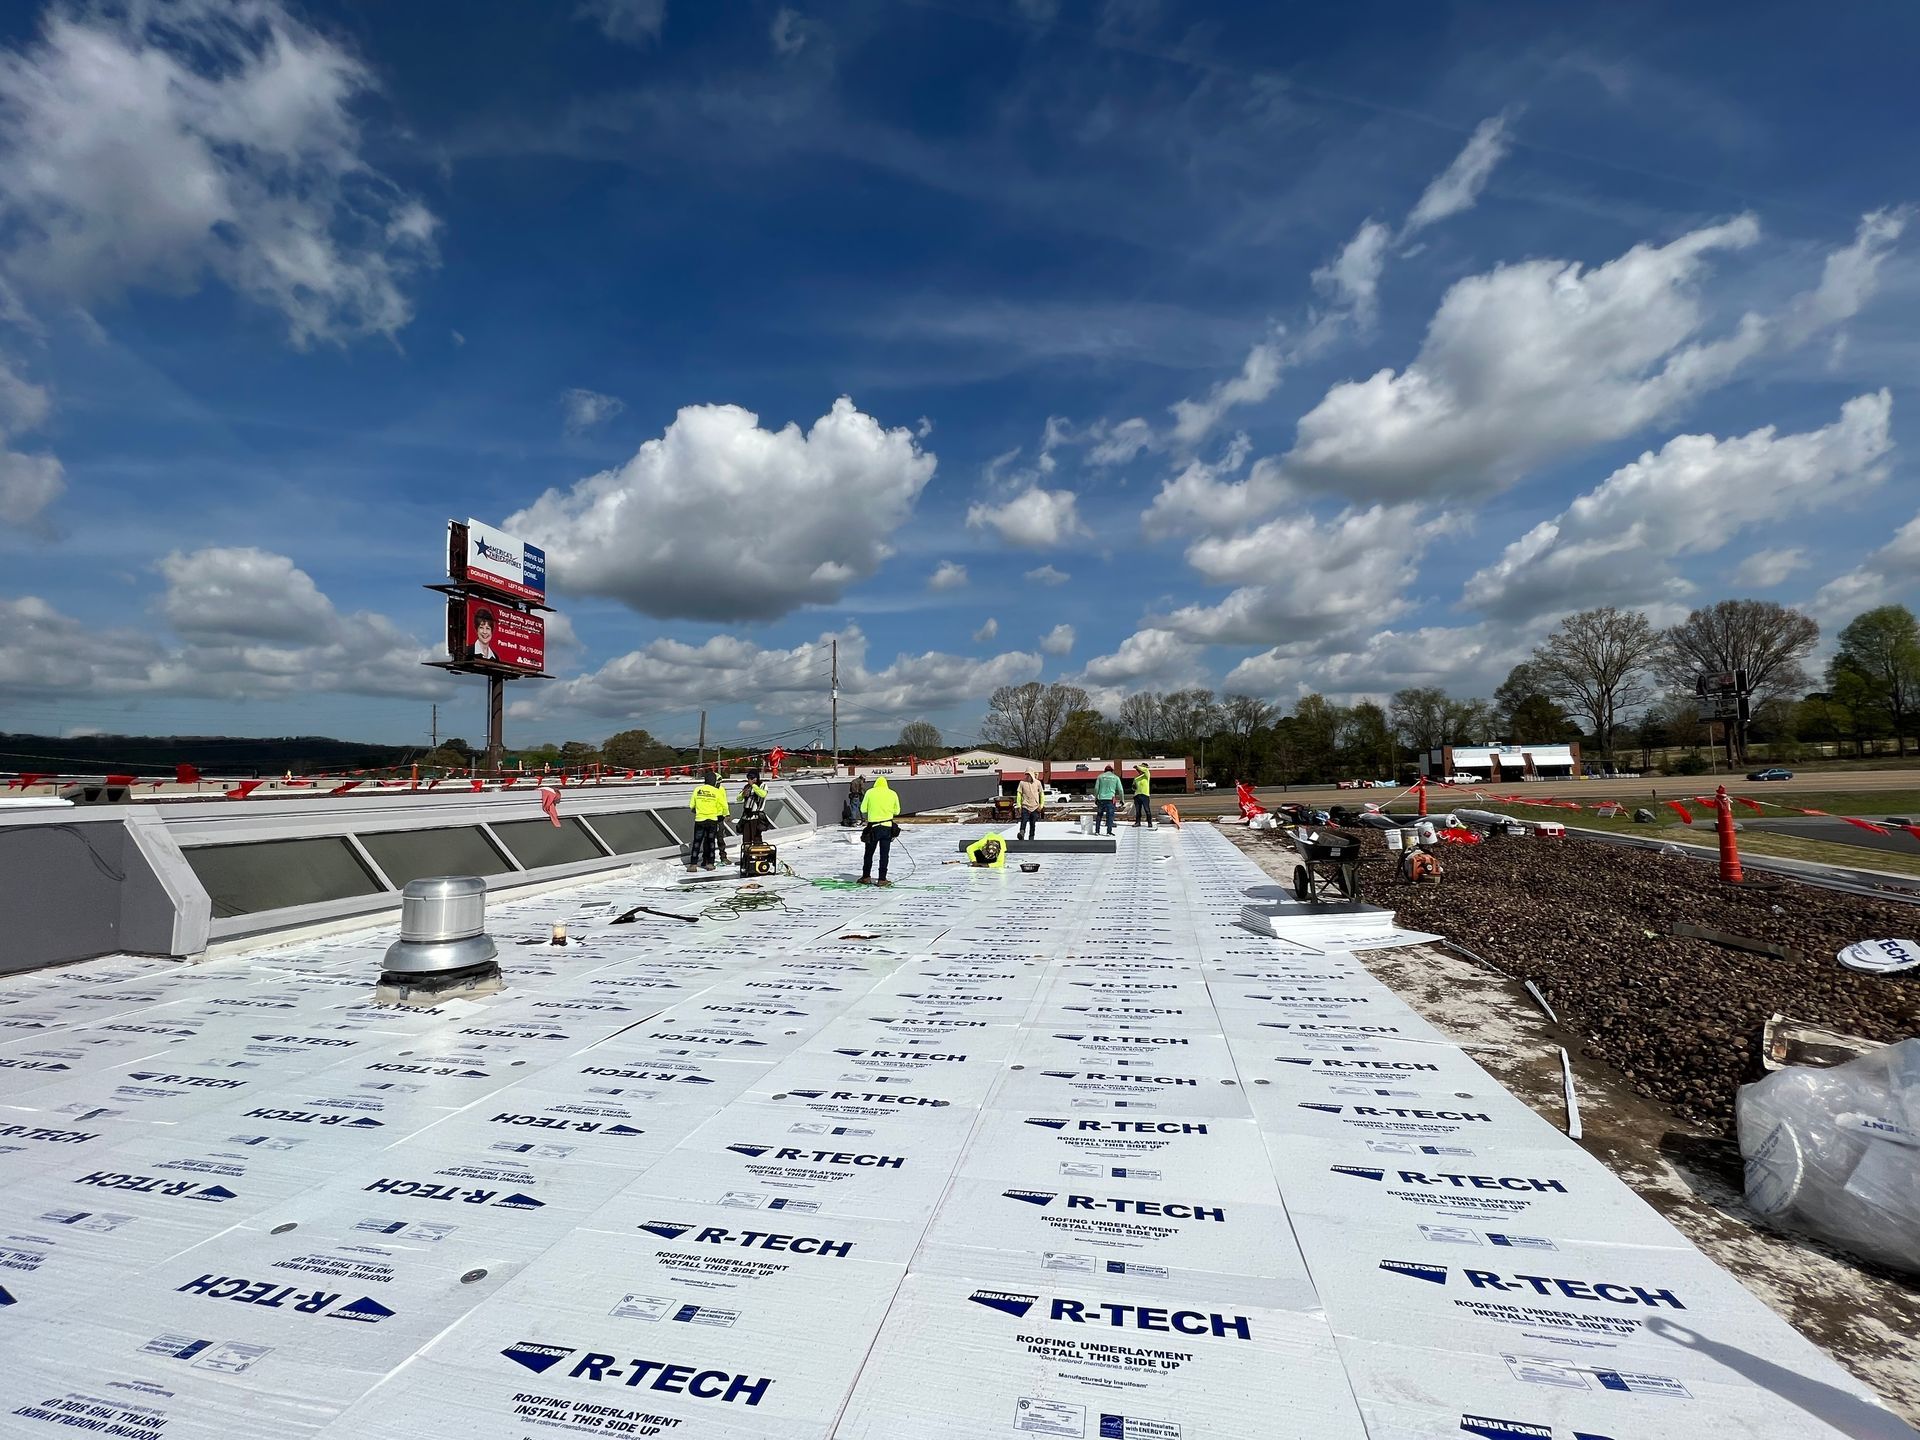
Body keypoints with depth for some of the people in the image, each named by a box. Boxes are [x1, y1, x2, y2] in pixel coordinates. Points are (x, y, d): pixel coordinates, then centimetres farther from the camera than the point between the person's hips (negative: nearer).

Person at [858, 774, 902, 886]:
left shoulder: (870, 792, -3)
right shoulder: (893, 793, 2)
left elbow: (863, 809, -1)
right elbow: (897, 811, 9)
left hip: (873, 827, -1)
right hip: (888, 827, 1)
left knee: (869, 853, 13)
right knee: (884, 854, 6)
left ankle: (866, 877, 20)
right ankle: (882, 879, 5)